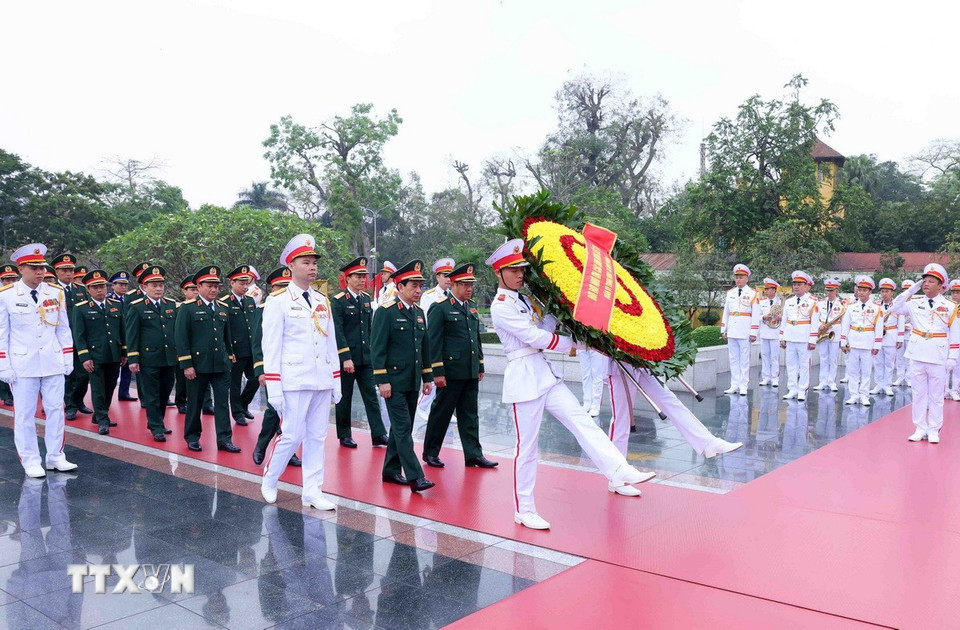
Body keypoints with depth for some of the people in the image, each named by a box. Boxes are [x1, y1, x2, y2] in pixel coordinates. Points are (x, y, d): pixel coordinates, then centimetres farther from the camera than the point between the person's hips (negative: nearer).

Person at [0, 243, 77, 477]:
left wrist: (68, 359, 6)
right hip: (22, 365, -3)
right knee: (24, 414, 3)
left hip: (53, 363, 3)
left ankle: (55, 457, 17)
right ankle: (30, 462, 14)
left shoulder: (56, 293, 4)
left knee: (56, 410, 6)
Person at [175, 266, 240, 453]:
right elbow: (181, 338, -8)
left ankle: (224, 439, 5)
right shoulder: (187, 308, -3)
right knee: (195, 403, 8)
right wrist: (186, 365, -12)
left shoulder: (223, 308, 12)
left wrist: (230, 358, 17)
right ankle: (192, 437, 22)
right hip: (198, 365, -4)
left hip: (221, 366, 4)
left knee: (223, 402, 1)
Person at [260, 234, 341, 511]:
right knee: (293, 435, -3)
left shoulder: (322, 301, 12)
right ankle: (269, 481, 21)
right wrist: (273, 389, -11)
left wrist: (336, 381, 12)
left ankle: (312, 492, 17)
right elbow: (271, 346, -7)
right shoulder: (278, 302, -4)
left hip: (322, 381, 5)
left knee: (317, 437, 8)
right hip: (294, 381, -5)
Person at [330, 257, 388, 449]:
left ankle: (378, 434, 5)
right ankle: (344, 435, 17)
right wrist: (346, 358, -18)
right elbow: (338, 332, -14)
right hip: (346, 358, -5)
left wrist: (372, 351, 11)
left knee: (371, 395, 3)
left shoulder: (366, 299, 11)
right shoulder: (338, 301, -9)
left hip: (366, 358, 5)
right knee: (345, 398, 6)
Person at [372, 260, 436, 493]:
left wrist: (428, 377, 15)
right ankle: (415, 477, -7)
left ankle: (391, 471, 24)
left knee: (402, 428, 13)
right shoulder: (386, 312, -10)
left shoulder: (419, 313, 12)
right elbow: (377, 348, -13)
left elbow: (425, 347, 18)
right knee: (403, 428, -7)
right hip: (394, 381, -7)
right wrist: (382, 380, -17)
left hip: (412, 382, 7)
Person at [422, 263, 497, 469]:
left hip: (471, 373, 7)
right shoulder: (440, 308, -9)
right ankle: (431, 452, 19)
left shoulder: (472, 307, 14)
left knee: (470, 415, 10)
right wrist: (437, 372, -15)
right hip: (451, 372, -7)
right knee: (441, 413, 5)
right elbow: (433, 342, -12)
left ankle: (473, 455, 15)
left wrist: (480, 366, 17)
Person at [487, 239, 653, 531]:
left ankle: (619, 474, -7)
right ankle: (524, 510, 9)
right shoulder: (501, 305, -10)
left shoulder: (524, 300, 15)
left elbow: (544, 329, 11)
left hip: (546, 374, 8)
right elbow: (535, 337, -15)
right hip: (524, 377, -8)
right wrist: (574, 342, -7)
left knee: (582, 421, -3)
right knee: (527, 446, -2)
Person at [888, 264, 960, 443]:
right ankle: (920, 429, 15)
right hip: (917, 356, 2)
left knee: (936, 396, 5)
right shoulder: (915, 304, 5)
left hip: (938, 358, -2)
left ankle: (934, 431, 14)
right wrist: (911, 290, -5)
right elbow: (894, 308, -2)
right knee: (918, 394, 7)